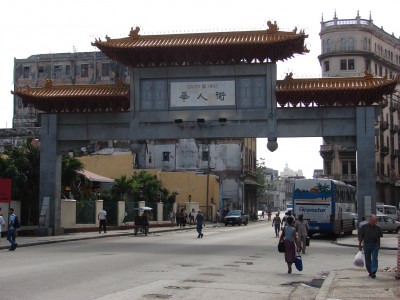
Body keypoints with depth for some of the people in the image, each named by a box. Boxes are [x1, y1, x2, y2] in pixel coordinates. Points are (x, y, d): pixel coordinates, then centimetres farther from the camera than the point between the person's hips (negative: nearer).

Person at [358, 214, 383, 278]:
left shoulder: (377, 228, 3)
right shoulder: (364, 227, -1)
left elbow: (379, 238, 11)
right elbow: (360, 236, 3)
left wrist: (379, 246, 12)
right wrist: (360, 245, 2)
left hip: (375, 245, 0)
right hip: (367, 245, 0)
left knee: (374, 259, -11)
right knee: (368, 260, 7)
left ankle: (373, 272, -15)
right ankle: (370, 272, 20)